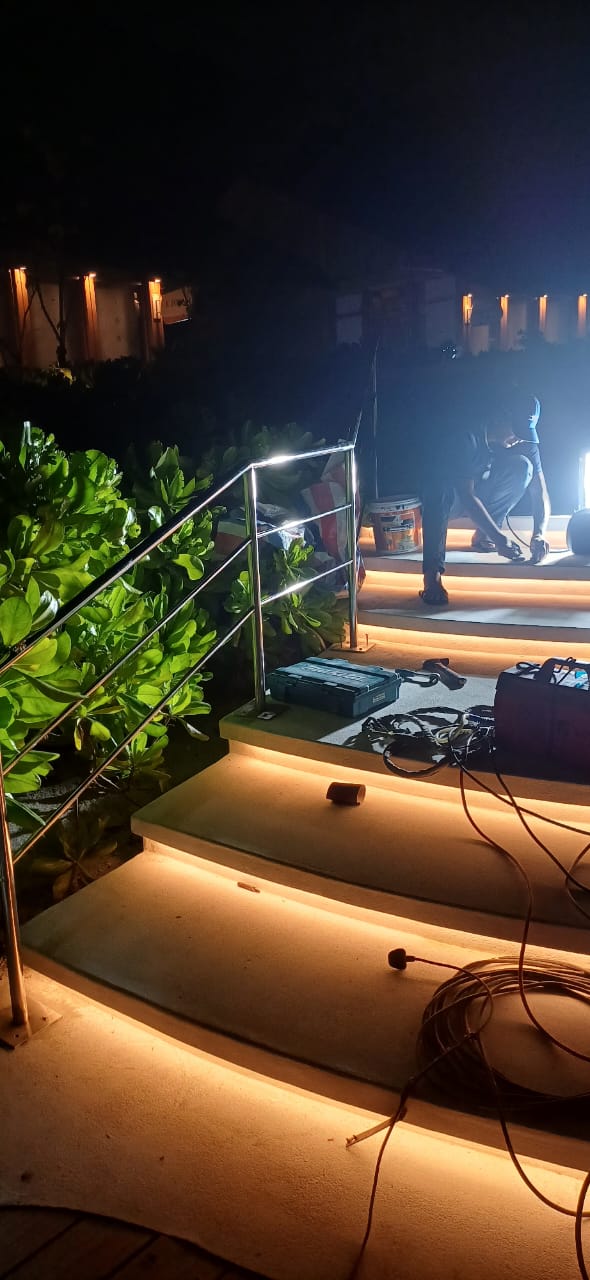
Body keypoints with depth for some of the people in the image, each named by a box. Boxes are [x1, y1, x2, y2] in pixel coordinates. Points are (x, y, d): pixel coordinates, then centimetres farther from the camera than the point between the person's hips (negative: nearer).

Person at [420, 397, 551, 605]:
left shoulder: (524, 442, -15)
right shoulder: (467, 437, -31)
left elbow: (540, 492, -18)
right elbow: (466, 495, -36)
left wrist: (539, 533, -37)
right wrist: (499, 538, -43)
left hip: (484, 493, 4)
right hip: (449, 493, -4)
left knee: (523, 465, -22)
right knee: (440, 480, -41)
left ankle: (482, 535, -12)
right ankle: (432, 575, -45)